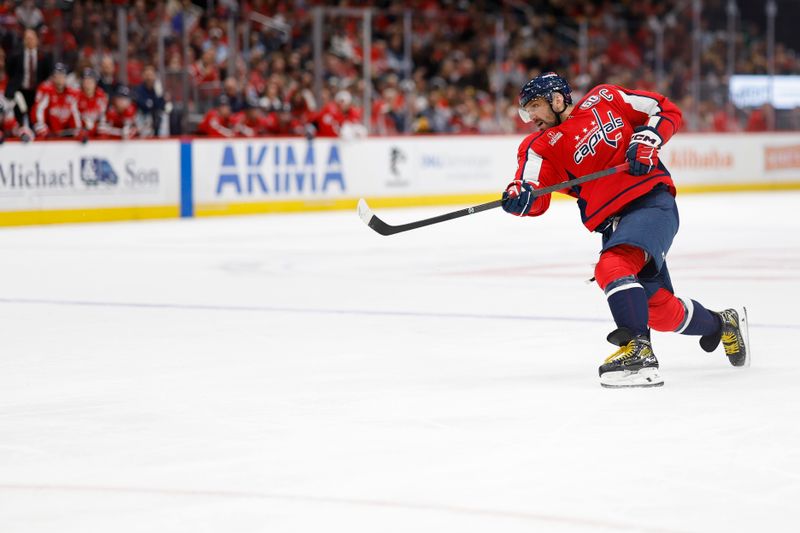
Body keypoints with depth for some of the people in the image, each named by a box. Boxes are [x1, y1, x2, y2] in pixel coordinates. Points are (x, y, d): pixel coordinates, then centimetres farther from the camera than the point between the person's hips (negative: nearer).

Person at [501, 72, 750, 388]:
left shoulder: (604, 99, 3)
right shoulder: (539, 147, 7)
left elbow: (667, 111, 8)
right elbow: (536, 200, -10)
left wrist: (647, 139, -9)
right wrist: (520, 198, -33)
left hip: (652, 200, -5)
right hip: (612, 222, 5)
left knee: (612, 267, -30)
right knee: (659, 309, 6)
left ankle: (637, 351, -36)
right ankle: (723, 324, 34)